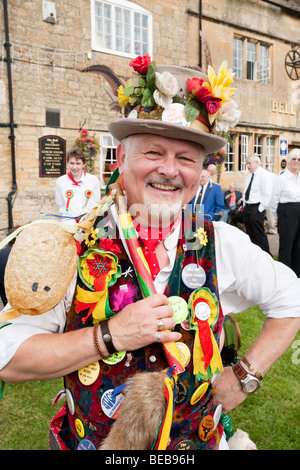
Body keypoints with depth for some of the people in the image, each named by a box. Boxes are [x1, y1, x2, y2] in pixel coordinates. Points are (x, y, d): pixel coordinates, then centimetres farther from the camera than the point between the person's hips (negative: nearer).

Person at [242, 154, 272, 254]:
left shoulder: (264, 174, -8)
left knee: (259, 234, -8)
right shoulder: (249, 176, 17)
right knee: (250, 234, 12)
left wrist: (260, 209, -17)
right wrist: (244, 206, 13)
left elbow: (267, 194, -14)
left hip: (257, 209, -8)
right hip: (247, 208, 8)